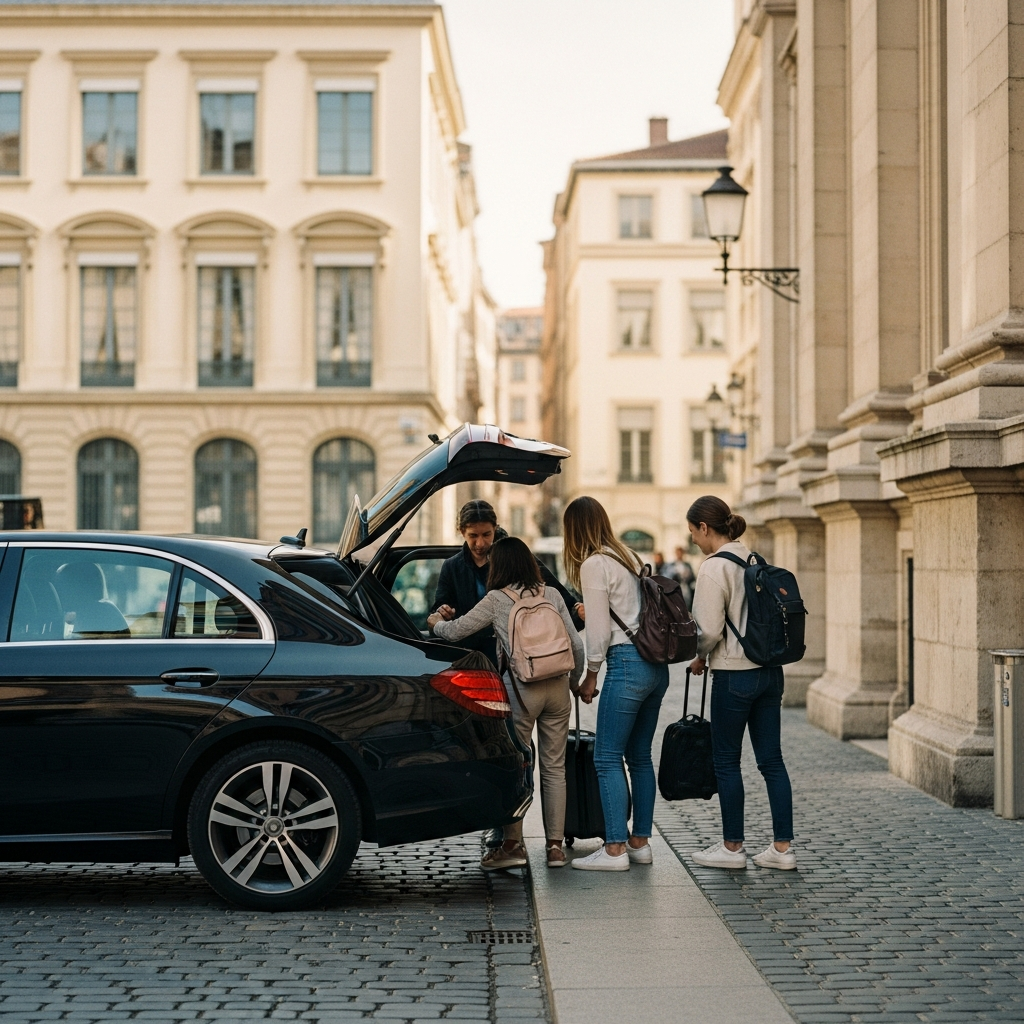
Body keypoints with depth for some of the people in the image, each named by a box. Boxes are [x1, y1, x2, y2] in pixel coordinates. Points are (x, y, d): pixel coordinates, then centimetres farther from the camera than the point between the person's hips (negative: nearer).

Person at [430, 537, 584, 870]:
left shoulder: (497, 600, -3)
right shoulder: (552, 595, 7)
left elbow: (455, 631, 0)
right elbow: (576, 644, 7)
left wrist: (435, 624, 22)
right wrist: (574, 681, 22)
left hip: (523, 689, -4)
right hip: (557, 688, 4)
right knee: (555, 767, 9)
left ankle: (512, 843, 7)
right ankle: (555, 845, 11)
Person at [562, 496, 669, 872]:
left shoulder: (594, 564, -7)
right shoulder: (630, 557, 17)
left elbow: (599, 630, -9)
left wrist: (590, 675, 1)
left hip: (627, 662, -9)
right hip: (657, 664, 9)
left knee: (607, 758, -4)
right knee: (640, 756, 13)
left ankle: (615, 849, -6)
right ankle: (640, 842, 17)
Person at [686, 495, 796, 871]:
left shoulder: (714, 568, -14)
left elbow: (710, 630, -16)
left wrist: (700, 657, 5)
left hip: (734, 675, -7)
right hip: (770, 671, 7)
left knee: (726, 761, 5)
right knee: (771, 759, 9)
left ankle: (732, 847, 13)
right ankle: (782, 847, 11)